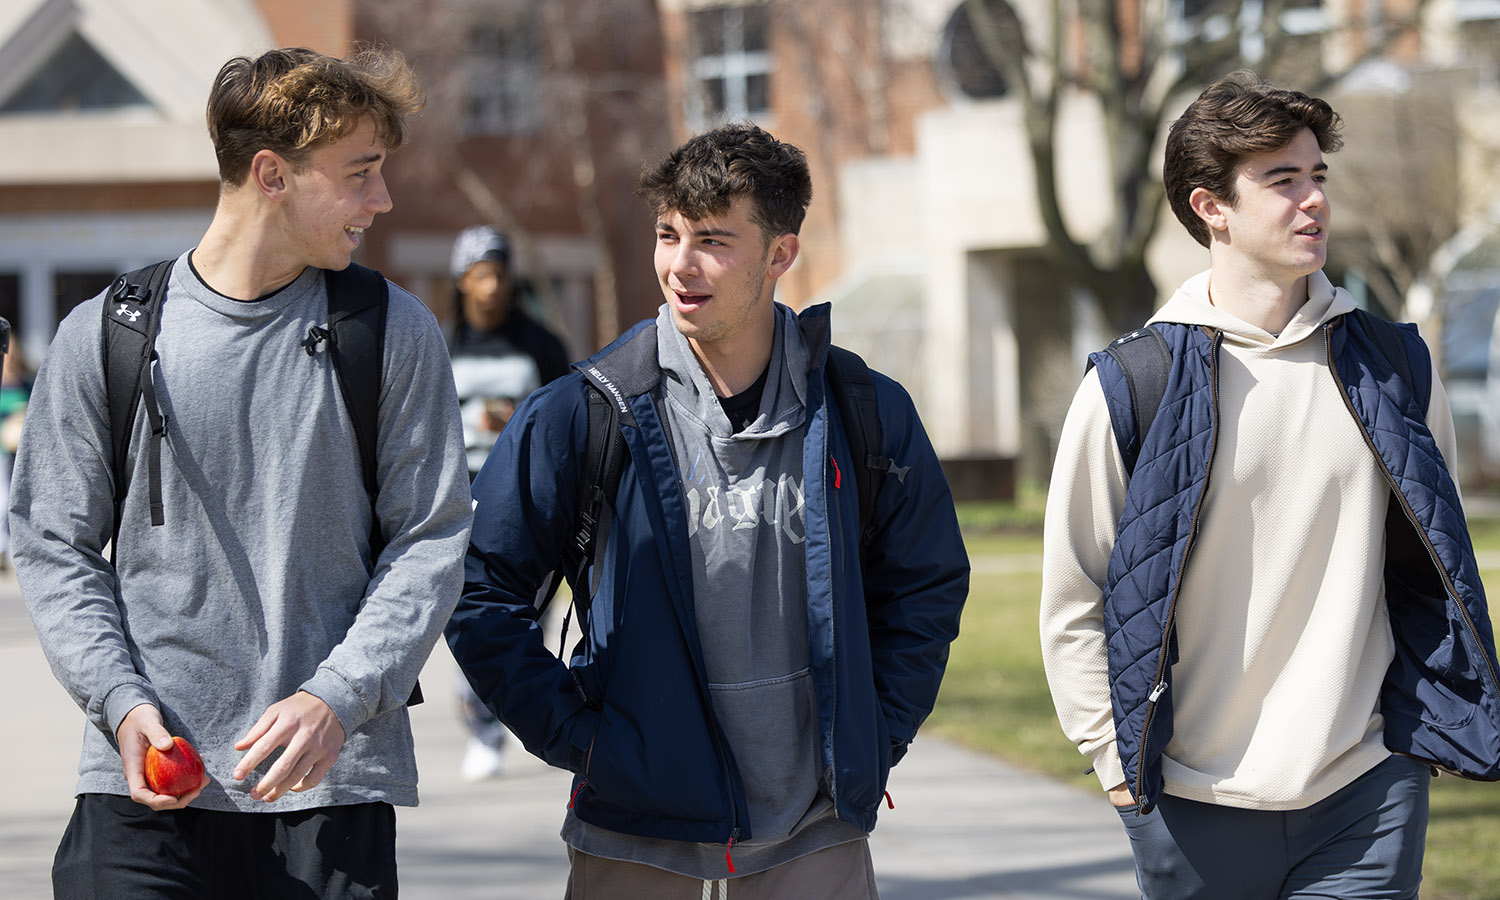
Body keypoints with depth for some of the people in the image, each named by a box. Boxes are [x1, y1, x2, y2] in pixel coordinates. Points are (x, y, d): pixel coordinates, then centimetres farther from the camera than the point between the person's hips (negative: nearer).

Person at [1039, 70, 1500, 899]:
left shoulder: (1394, 366, 6)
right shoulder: (1130, 386, -3)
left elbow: (1433, 558, 17)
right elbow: (1073, 599, 3)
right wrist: (1114, 755, -2)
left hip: (1366, 797, 2)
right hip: (1193, 807, -1)